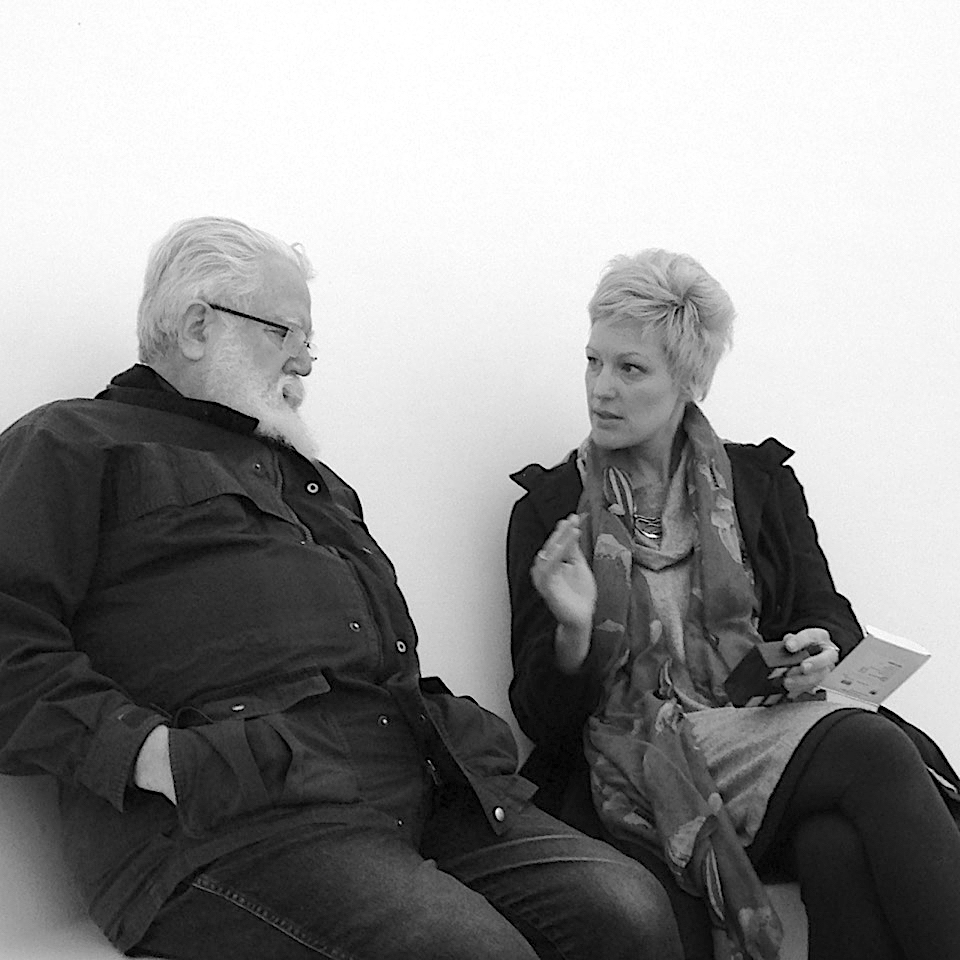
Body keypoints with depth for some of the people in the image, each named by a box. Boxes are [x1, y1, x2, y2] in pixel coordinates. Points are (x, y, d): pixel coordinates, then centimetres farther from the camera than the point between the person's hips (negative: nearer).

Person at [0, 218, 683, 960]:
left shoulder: (313, 479, 34)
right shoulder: (71, 445, 10)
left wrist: (463, 736, 12)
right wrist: (143, 749, -18)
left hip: (424, 784, 7)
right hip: (228, 810, -7)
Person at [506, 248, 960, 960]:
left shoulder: (760, 481, 14)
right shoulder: (549, 508, 8)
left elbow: (828, 614, 18)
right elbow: (542, 715, 3)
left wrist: (822, 650, -7)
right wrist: (573, 630, -19)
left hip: (766, 733, 3)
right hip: (634, 764, -3)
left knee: (844, 845, -34)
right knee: (872, 751, -29)